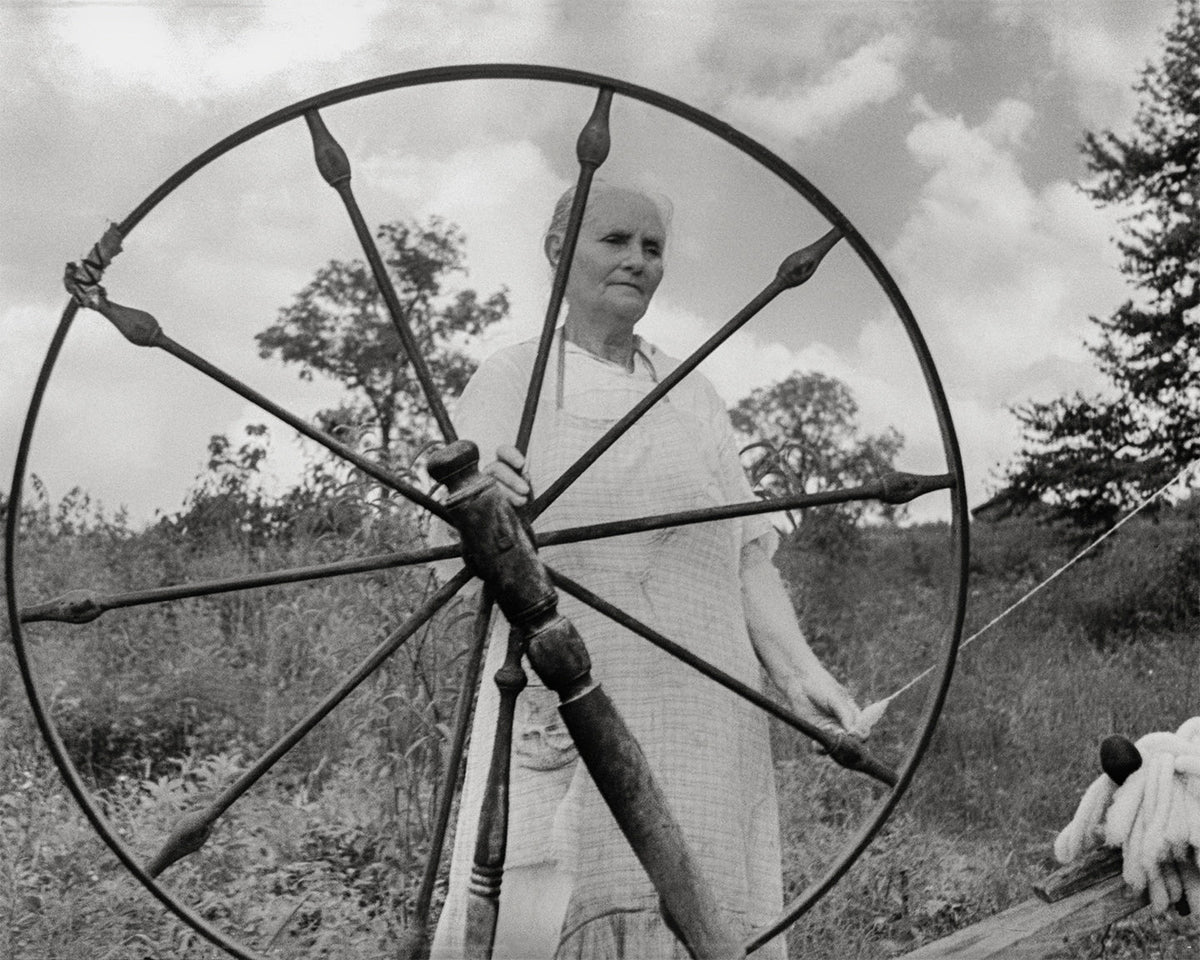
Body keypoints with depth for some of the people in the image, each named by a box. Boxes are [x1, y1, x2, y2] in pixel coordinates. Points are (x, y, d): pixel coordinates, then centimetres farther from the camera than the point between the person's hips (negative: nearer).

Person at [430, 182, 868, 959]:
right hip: (555, 707, -2)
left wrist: (797, 669, -5)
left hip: (696, 711, 2)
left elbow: (744, 548, 10)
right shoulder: (509, 379, 9)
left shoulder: (693, 393, 16)